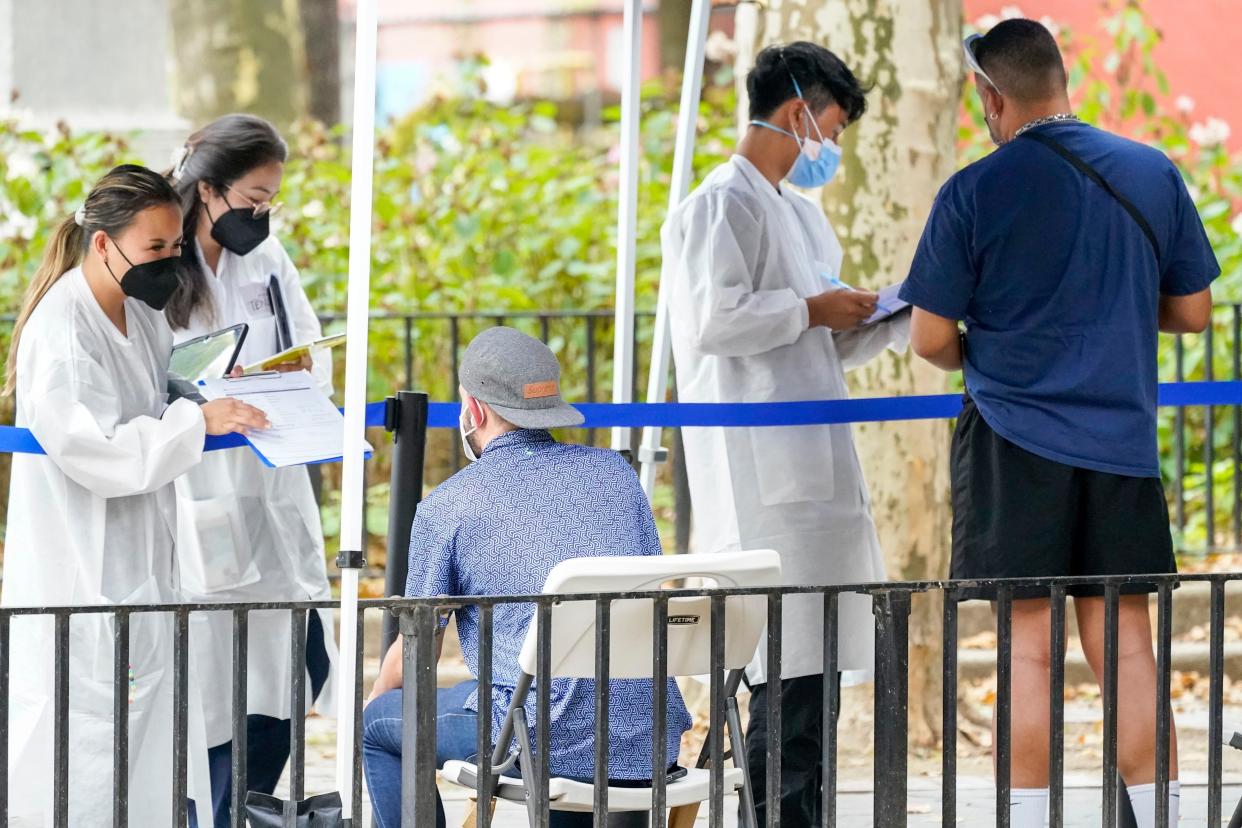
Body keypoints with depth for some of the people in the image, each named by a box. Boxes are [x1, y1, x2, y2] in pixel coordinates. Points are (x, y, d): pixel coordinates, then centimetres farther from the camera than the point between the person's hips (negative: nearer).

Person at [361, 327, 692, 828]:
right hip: (653, 741, 5)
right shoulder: (615, 472, 14)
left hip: (548, 744, -5)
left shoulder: (446, 507, 1)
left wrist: (373, 702, 31)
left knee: (381, 724, 19)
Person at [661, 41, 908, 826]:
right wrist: (811, 311, -10)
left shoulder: (802, 213, 23)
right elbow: (715, 320, -20)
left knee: (816, 661, 9)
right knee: (788, 658, -13)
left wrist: (898, 313, 12)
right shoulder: (724, 205, -7)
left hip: (816, 464, 10)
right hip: (762, 474, -10)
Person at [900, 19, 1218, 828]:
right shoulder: (1154, 176, 1)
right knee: (1127, 645, 7)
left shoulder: (973, 194, -8)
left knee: (1030, 647, 1)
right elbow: (1192, 311, 9)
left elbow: (932, 339, -5)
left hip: (1015, 438, -3)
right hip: (1123, 441, 3)